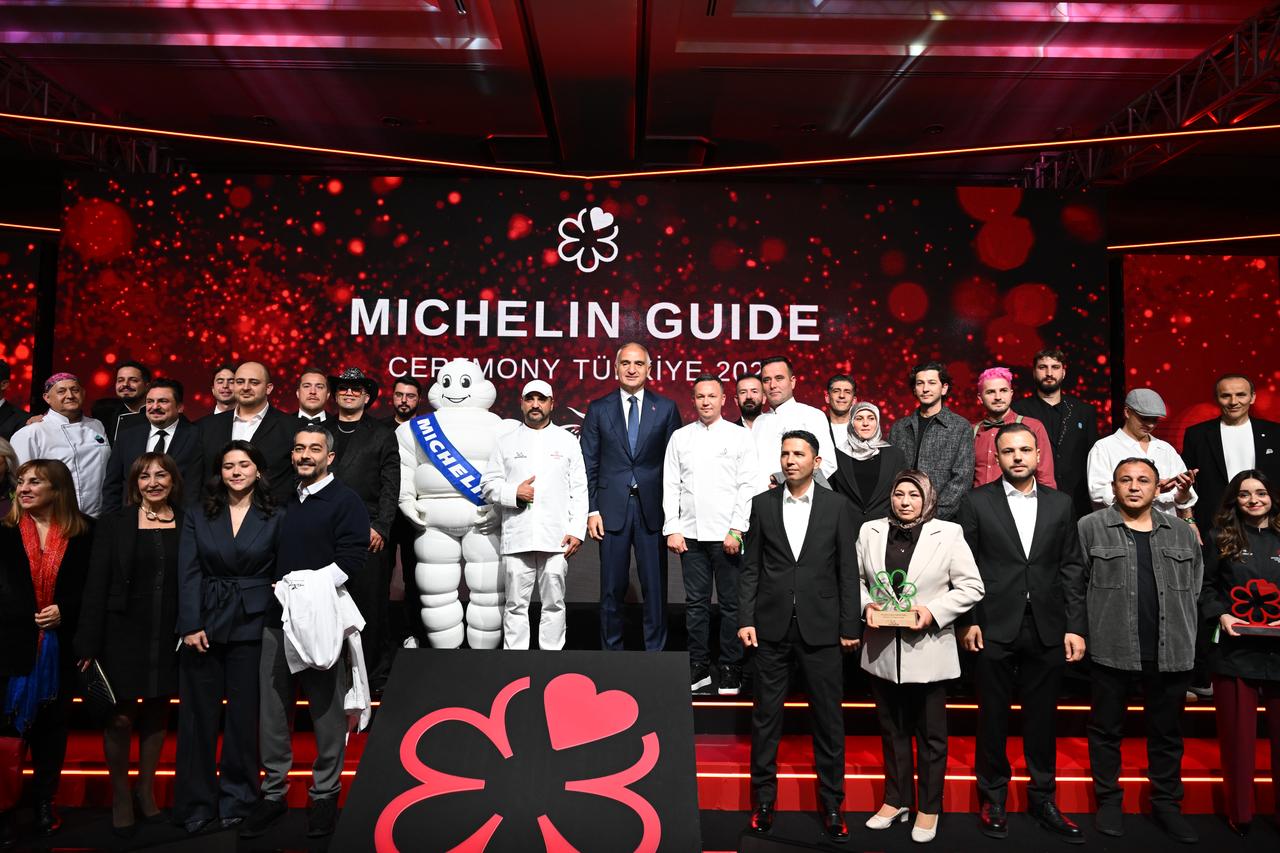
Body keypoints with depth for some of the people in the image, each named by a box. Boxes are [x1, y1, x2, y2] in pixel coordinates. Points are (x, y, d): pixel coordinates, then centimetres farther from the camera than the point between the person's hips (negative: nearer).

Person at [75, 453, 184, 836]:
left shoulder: (187, 523, 3)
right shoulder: (114, 522, -1)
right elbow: (96, 584, -4)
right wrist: (89, 644, -8)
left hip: (170, 637, 2)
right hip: (124, 634, -2)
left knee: (156, 714, 12)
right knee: (120, 717, 2)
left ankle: (146, 790, 28)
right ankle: (120, 797, 20)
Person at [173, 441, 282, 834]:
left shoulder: (275, 518, 3)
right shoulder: (197, 516, 5)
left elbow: (282, 576, 4)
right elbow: (188, 574, -2)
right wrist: (190, 625, -11)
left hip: (252, 626, -1)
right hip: (203, 624, 1)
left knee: (244, 714, 6)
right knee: (198, 715, 7)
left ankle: (237, 800, 21)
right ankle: (196, 802, 21)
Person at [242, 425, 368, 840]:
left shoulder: (346, 501, -5)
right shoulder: (287, 502, 16)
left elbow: (351, 560, -15)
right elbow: (275, 556, 22)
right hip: (278, 620, 6)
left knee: (327, 711, 4)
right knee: (272, 711, 10)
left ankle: (325, 794, 19)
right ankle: (273, 792, 25)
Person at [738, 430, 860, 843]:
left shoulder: (838, 506, 1)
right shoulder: (762, 504, 4)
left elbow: (848, 571, 1)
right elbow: (751, 568, 5)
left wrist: (850, 626, -1)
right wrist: (745, 619, -1)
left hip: (820, 627, -1)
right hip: (772, 626, 1)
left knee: (828, 718, 7)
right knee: (766, 716, 9)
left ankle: (831, 803, 23)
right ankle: (764, 799, 23)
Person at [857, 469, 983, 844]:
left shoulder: (948, 534, -5)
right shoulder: (870, 532, 3)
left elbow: (972, 587, -4)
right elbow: (856, 579, 12)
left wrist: (934, 611, -16)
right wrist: (866, 605, -7)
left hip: (928, 649, -3)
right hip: (883, 650, 3)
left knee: (931, 735, 11)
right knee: (892, 730, 17)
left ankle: (929, 807, 28)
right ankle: (897, 800, 33)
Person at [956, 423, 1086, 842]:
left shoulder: (1061, 504, 7)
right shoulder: (976, 502, -1)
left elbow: (1071, 569, 6)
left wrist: (1075, 626, 1)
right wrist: (967, 621, -6)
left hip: (1047, 630, 2)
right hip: (994, 629, -2)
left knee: (1042, 718, 12)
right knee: (992, 717, 9)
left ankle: (1042, 799, 27)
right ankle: (993, 799, 23)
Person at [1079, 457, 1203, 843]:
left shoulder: (1183, 532, 10)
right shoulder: (1090, 527, -2)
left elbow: (1195, 589, 12)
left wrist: (1185, 635, 6)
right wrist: (1080, 632, -4)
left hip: (1171, 653, 3)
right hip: (1111, 650, -3)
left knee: (1167, 732, 15)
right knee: (1106, 729, 9)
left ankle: (1167, 804, 29)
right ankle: (1108, 800, 23)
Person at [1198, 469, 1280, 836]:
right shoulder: (1221, 537, 6)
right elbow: (1205, 586, 7)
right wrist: (1220, 615, -10)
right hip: (1235, 650, -1)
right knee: (1238, 735, 6)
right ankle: (1239, 814, 18)